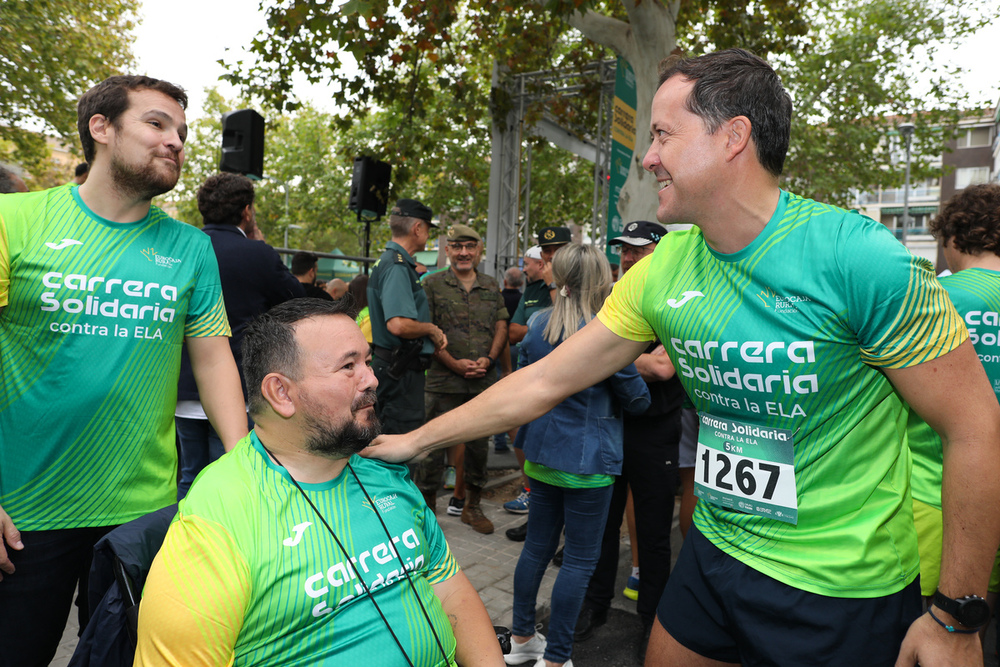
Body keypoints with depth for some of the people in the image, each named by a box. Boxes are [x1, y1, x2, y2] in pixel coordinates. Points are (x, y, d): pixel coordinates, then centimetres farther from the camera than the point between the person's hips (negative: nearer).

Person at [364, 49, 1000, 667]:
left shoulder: (860, 256, -21)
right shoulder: (662, 272, -7)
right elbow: (542, 382, -2)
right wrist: (416, 440, 2)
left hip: (844, 594, -4)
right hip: (714, 553, 5)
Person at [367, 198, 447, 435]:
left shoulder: (393, 262, 16)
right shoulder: (397, 266, -17)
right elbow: (398, 324, -30)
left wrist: (434, 332, 11)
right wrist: (431, 329, -12)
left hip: (397, 368, 11)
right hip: (402, 370, -11)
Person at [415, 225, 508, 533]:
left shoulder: (492, 286, 12)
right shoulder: (433, 284, 1)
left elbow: (502, 326, 9)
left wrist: (488, 359, -7)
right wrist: (454, 363, -13)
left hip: (483, 381, 4)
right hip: (443, 380, -3)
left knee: (478, 444, 12)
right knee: (434, 445, 2)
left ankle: (471, 505, 29)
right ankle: (427, 505, 19)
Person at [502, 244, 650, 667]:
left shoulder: (537, 325, 1)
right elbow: (637, 400, -5)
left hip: (541, 453, 6)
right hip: (587, 460, -6)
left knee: (537, 547, 18)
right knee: (580, 558, 7)